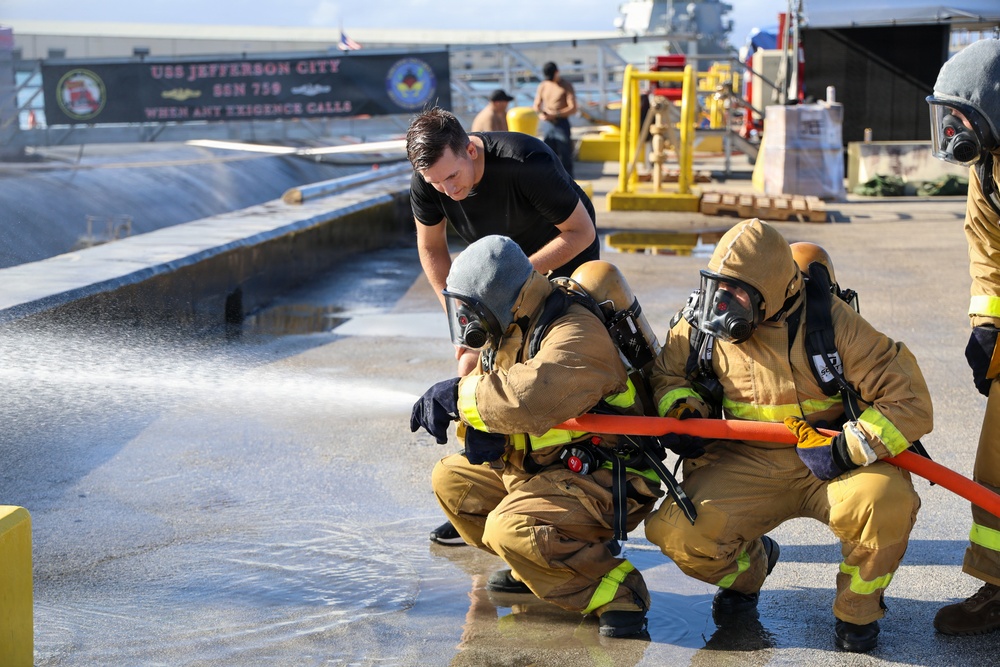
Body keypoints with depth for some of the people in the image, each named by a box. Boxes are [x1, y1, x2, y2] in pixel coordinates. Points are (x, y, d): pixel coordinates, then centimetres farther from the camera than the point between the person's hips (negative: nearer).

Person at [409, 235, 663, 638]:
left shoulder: (575, 334, -25)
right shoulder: (508, 333, 8)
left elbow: (532, 397, -42)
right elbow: (497, 396, 5)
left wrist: (460, 395, -29)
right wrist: (479, 429, -20)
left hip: (601, 483, -10)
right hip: (538, 469, 10)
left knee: (511, 528, -29)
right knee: (451, 479, 9)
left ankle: (616, 589, -15)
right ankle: (531, 566, 14)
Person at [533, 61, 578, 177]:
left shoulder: (566, 86, -5)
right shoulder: (542, 86, 9)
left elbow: (573, 109, -11)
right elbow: (536, 105, 11)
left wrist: (555, 115, -21)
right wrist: (540, 114, -13)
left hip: (562, 124, -4)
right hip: (547, 125, 4)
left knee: (565, 156, -5)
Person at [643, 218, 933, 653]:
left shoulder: (829, 322, -15)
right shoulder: (704, 326, -4)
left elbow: (908, 401, -15)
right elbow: (666, 372, 16)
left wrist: (847, 451, -24)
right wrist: (682, 407, -6)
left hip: (829, 464, -3)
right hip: (748, 465, 3)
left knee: (884, 501, -35)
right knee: (675, 530, -21)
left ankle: (857, 609, -2)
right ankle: (747, 568, 17)